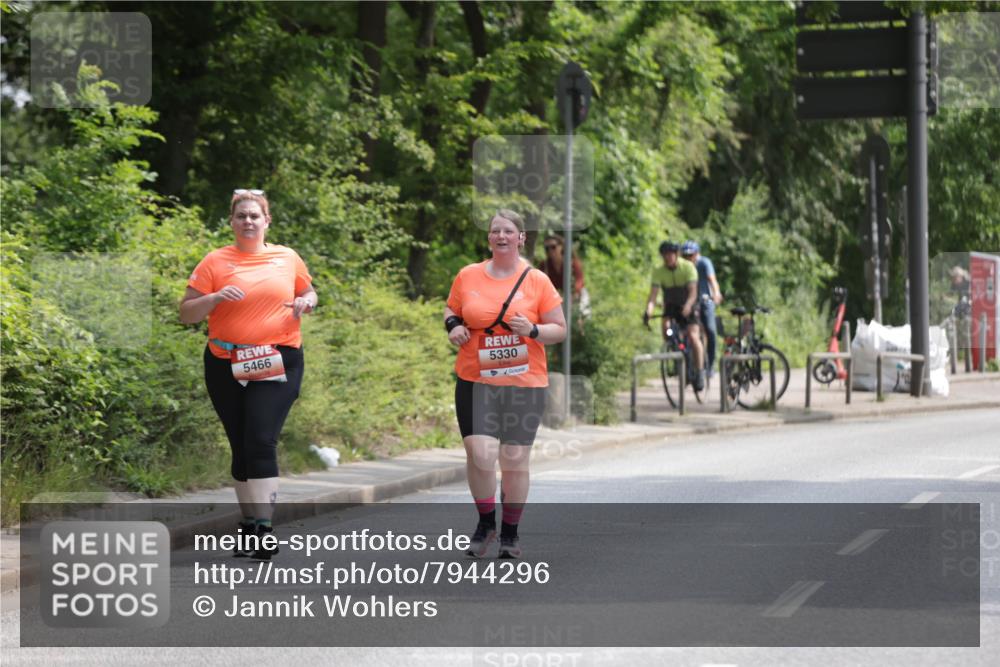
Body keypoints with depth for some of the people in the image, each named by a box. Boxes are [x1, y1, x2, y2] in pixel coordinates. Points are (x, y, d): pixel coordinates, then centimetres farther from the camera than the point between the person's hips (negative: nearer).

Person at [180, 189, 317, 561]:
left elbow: (308, 293, 24)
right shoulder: (215, 262, 2)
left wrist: (305, 303, 1)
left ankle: (263, 528, -17)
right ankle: (249, 524, 22)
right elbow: (186, 314, 0)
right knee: (241, 447, 9)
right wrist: (214, 298, -18)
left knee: (261, 441, -15)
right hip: (227, 367, 1)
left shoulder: (288, 258, 7)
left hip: (277, 364, -1)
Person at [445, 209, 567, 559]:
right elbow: (451, 311, 20)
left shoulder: (537, 281, 0)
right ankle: (485, 523, 11)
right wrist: (453, 326, -3)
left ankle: (510, 533, 22)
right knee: (480, 454, -13)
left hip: (524, 384, 0)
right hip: (475, 381, 0)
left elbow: (560, 330, 3)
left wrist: (533, 330, -16)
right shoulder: (468, 276, 4)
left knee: (515, 461, 4)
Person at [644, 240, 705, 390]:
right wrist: (648, 311, -40)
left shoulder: (688, 267, -18)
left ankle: (700, 372, -16)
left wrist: (687, 306, -46)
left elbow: (693, 292, -27)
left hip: (688, 307, -3)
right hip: (671, 306, 3)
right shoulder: (658, 271, -12)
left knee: (693, 335, -20)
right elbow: (653, 294, -21)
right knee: (665, 324, -23)